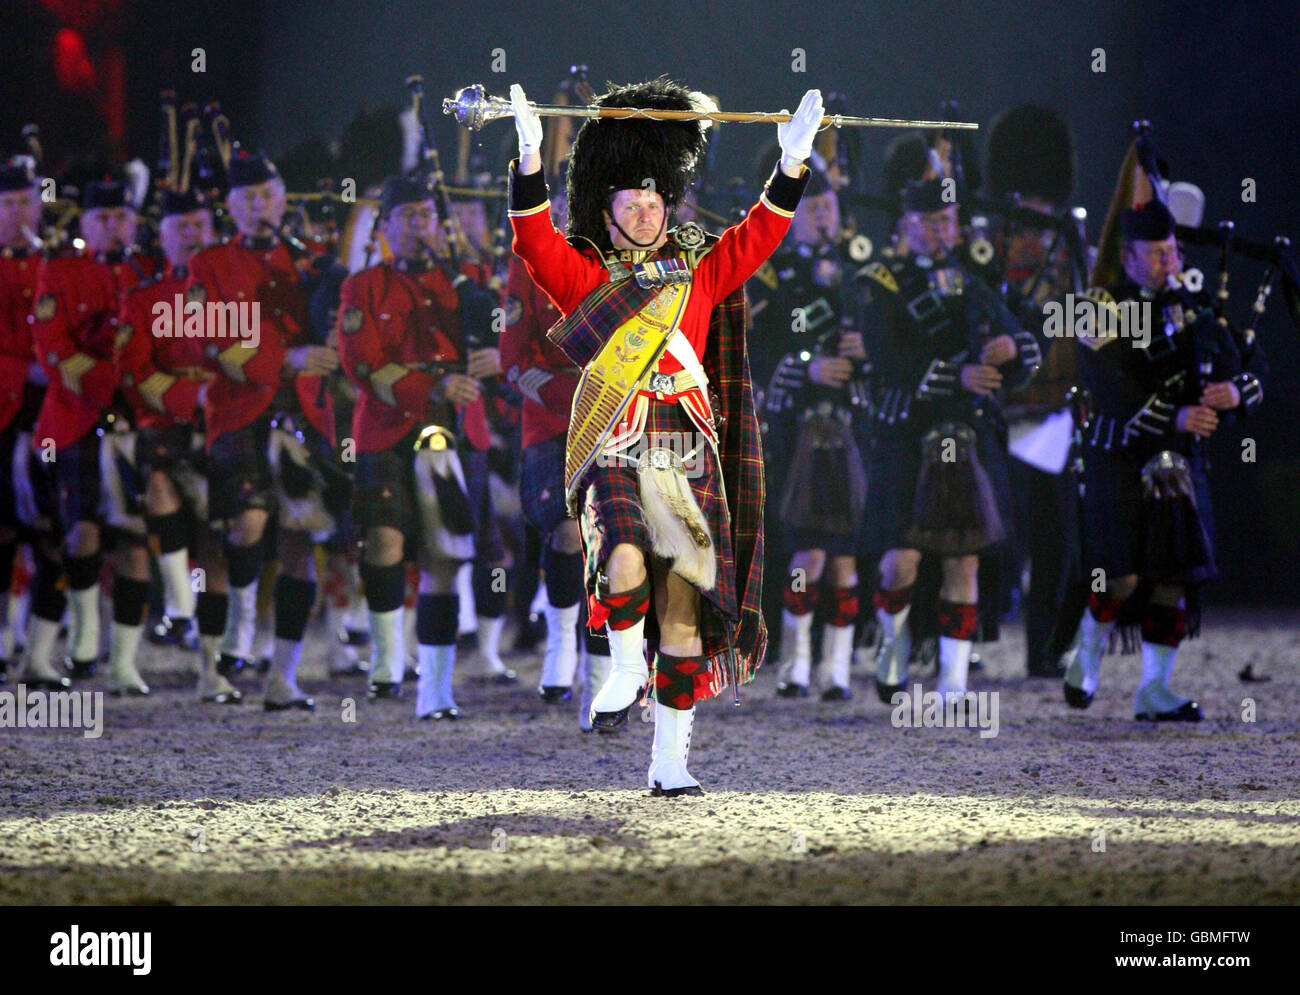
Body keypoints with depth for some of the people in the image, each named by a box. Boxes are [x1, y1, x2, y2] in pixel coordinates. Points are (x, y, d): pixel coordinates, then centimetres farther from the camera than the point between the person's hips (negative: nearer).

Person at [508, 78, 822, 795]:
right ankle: (625, 673, -1)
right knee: (626, 564, -30)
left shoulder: (700, 273, 16)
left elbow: (760, 234, 11)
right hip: (614, 456, -2)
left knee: (684, 616, -2)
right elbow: (533, 238, -7)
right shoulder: (583, 275, 8)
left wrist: (793, 158, -2)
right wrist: (530, 153, -22)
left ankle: (670, 762, 5)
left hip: (690, 463, 2)